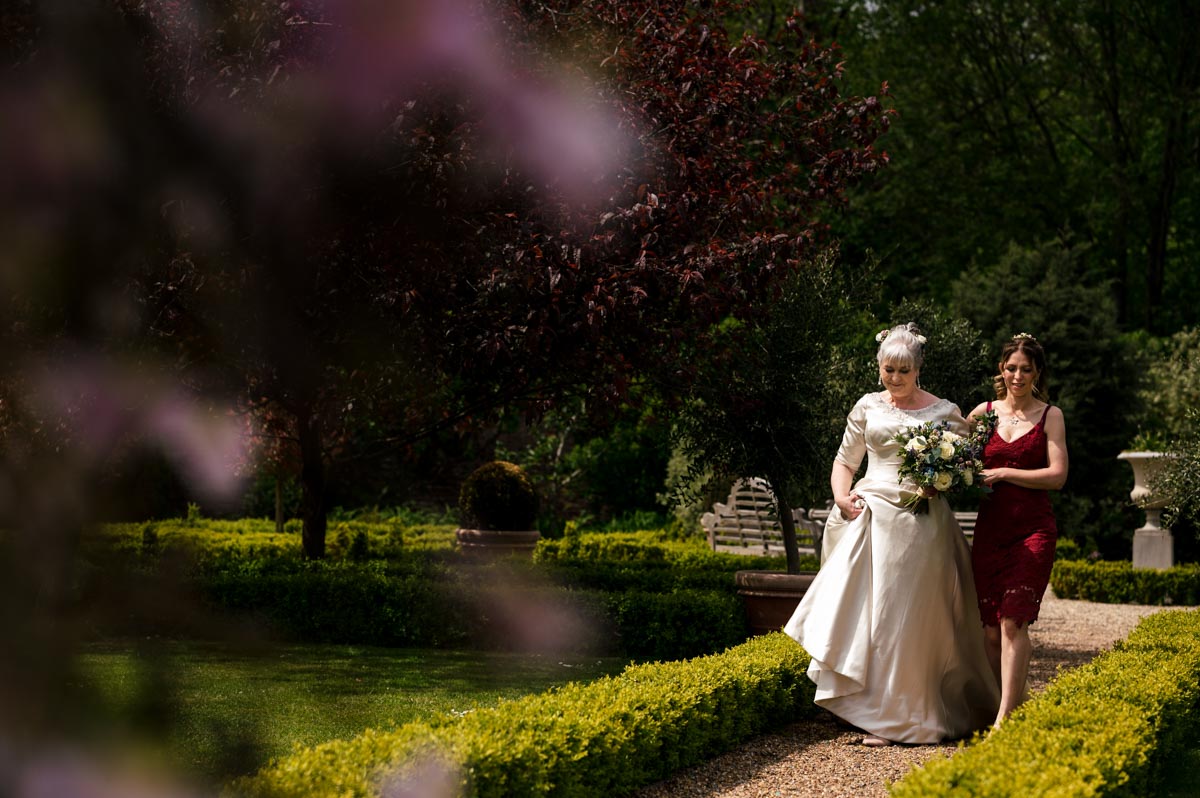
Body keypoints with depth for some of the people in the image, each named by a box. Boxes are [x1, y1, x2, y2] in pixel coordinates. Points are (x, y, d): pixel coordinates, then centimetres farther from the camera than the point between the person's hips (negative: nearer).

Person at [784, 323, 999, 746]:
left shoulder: (945, 411, 5)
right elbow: (844, 461, 17)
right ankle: (882, 716, 5)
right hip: (872, 517, 2)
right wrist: (841, 496, -1)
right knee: (867, 609, -2)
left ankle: (900, 716, 6)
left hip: (921, 524, -2)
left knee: (911, 615, -2)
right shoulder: (868, 407, 11)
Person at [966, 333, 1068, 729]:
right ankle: (1018, 705, 14)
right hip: (989, 529, 3)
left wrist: (1003, 474, -10)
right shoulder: (983, 413, 12)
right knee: (991, 630, 1)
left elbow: (1057, 474, -4)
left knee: (1013, 622, -15)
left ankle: (1004, 719, -17)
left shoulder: (1050, 416, 4)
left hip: (1033, 530, -3)